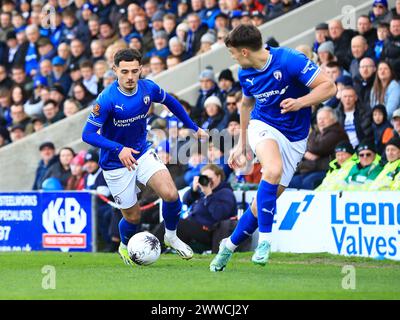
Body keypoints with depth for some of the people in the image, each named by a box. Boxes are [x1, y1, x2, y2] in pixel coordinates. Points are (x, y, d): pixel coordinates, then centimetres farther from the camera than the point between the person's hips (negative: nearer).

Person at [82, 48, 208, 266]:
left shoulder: (148, 89, -11)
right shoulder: (107, 99, -26)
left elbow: (170, 102, 11)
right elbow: (88, 134, -26)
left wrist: (194, 128, 14)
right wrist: (119, 149, -38)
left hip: (142, 153, 4)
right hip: (115, 164, -4)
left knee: (171, 195, -17)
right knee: (133, 217, 4)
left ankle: (171, 236, 12)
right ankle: (125, 247, 38)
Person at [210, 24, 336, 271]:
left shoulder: (290, 60, -19)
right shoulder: (245, 74, -1)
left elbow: (329, 87, -19)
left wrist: (301, 102, -34)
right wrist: (241, 145, 21)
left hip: (294, 139, -1)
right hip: (263, 126, 1)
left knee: (266, 201, 2)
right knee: (273, 169, -33)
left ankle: (231, 245, 23)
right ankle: (265, 240, -28)